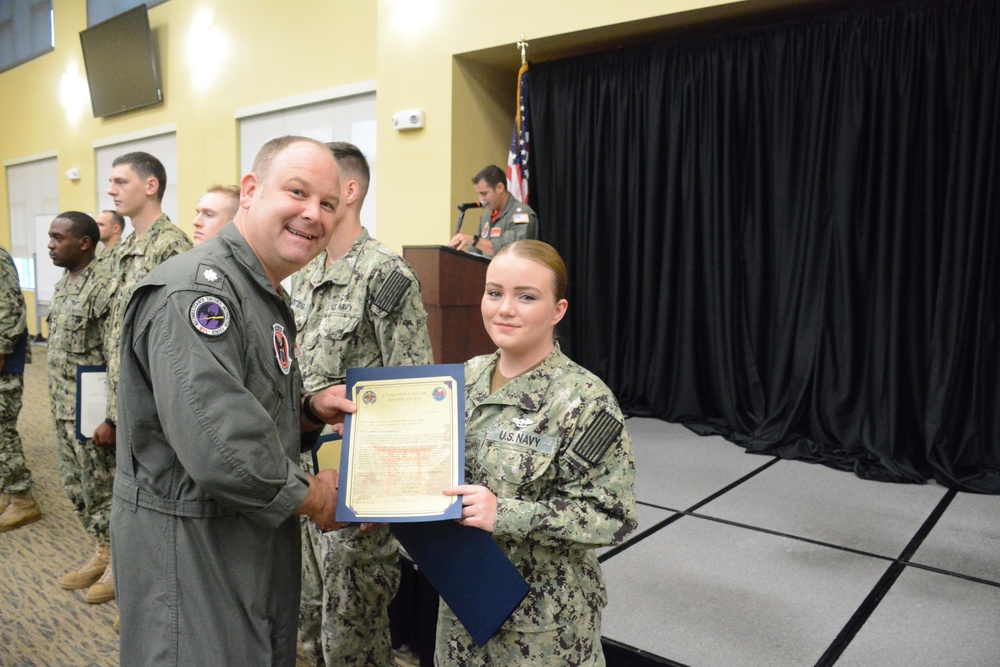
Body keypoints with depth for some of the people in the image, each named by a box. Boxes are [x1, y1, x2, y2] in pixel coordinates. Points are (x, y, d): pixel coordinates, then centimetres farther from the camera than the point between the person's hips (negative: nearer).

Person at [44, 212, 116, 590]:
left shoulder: (103, 286, -18)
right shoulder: (62, 286, 12)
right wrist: (57, 404, 18)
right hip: (63, 409, 9)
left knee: (103, 490, 3)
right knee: (76, 488, 17)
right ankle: (102, 553, 31)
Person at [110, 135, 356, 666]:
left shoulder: (266, 296, 9)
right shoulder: (195, 291, -24)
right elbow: (220, 452, -33)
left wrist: (310, 410, -1)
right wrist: (312, 498, -17)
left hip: (256, 538, 10)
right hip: (190, 550, -9)